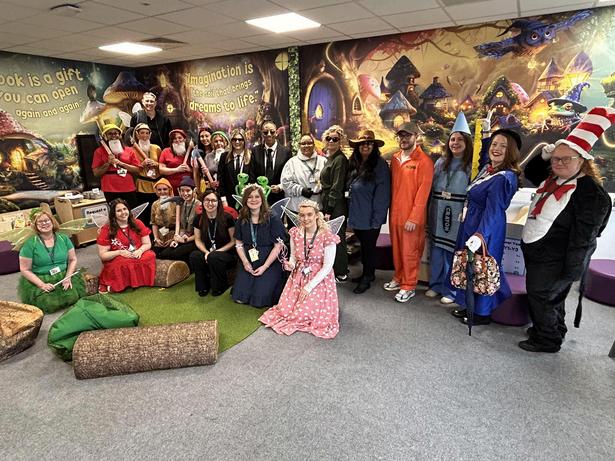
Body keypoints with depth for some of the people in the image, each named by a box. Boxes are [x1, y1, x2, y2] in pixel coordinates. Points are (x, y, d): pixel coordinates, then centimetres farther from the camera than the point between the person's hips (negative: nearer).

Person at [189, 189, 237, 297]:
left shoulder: (227, 218, -12)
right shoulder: (199, 219, 0)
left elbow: (233, 241, -7)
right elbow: (198, 240, 8)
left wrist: (216, 251, -16)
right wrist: (206, 252, -11)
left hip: (227, 254, -3)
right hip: (207, 252, 4)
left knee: (214, 257, -35)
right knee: (194, 256, -27)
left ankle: (220, 286, -7)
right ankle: (203, 286, -3)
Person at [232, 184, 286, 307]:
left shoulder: (273, 219, -10)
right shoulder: (241, 220, 4)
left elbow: (278, 245, -10)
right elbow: (239, 243, 8)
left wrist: (264, 267, -13)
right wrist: (245, 262, -8)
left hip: (269, 263, -4)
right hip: (248, 262, 4)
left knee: (259, 300, -11)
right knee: (240, 298, -4)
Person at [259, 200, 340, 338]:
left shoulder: (327, 237, -18)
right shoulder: (295, 233, -3)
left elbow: (327, 267, -16)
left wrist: (309, 286, -16)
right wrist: (290, 265, -14)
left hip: (319, 279, -4)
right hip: (298, 277, 5)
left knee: (303, 314, -11)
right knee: (284, 310, -2)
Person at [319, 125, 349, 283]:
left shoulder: (340, 159, -13)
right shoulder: (329, 158, 16)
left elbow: (337, 188, -18)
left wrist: (329, 210, -18)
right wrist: (325, 208, 16)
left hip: (336, 207, -9)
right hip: (328, 205, 9)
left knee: (337, 239, -1)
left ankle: (341, 274, 12)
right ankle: (338, 270, 28)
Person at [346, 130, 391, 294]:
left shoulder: (380, 164, -12)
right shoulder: (355, 164, 9)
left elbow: (382, 194, -15)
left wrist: (377, 219, -18)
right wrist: (351, 213, 8)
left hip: (370, 217, -6)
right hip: (357, 215, 6)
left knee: (369, 246, 7)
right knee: (363, 245, 18)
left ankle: (367, 278, 23)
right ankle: (367, 273, 34)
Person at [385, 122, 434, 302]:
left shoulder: (424, 161, -11)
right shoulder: (395, 158, 9)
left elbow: (423, 192, -14)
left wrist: (414, 218, -17)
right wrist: (390, 209, 10)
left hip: (411, 217, -6)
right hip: (395, 213, 6)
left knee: (410, 252, 4)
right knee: (396, 249, 15)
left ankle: (409, 287, 18)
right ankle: (398, 279, 32)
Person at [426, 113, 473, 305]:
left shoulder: (472, 165, -4)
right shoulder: (440, 162, 11)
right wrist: (431, 210, 9)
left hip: (458, 216, -4)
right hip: (438, 214, 5)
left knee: (453, 253, 2)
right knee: (436, 250, 12)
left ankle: (450, 290, 18)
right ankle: (435, 285, 29)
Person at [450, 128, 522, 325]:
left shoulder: (504, 178, -21)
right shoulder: (488, 167, 5)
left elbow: (493, 211, -28)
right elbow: (482, 152, 30)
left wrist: (480, 235, -37)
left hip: (485, 228, -9)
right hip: (470, 224, 9)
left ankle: (482, 313, 20)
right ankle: (470, 306, 32)